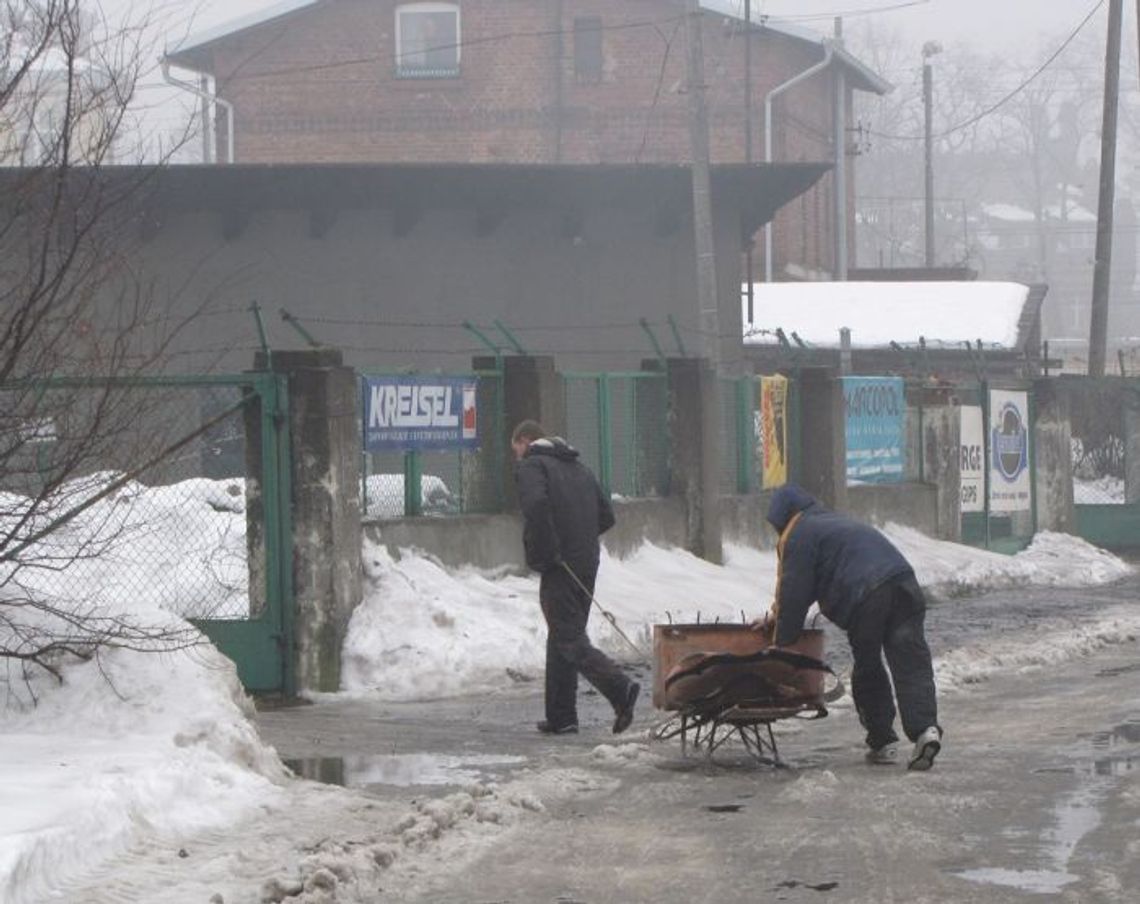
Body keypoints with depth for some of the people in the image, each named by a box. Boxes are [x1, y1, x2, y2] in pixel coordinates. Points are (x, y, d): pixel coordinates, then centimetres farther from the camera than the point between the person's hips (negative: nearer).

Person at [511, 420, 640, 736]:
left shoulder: (530, 466, -3)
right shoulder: (579, 468, 22)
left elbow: (536, 505, -23)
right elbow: (606, 516, 20)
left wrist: (544, 551, -16)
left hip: (559, 567, -8)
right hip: (587, 562, 8)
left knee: (569, 638, -10)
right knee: (563, 637, 16)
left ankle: (620, 689, -28)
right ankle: (560, 716, 18)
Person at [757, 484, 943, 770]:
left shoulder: (798, 537, 9)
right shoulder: (835, 522, 37)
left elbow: (793, 593, 5)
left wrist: (781, 643, 12)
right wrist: (778, 616, 48)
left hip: (867, 598, -7)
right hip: (904, 583, 7)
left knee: (867, 671, 10)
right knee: (912, 664, -3)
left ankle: (882, 742, 14)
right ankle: (925, 728, -21)